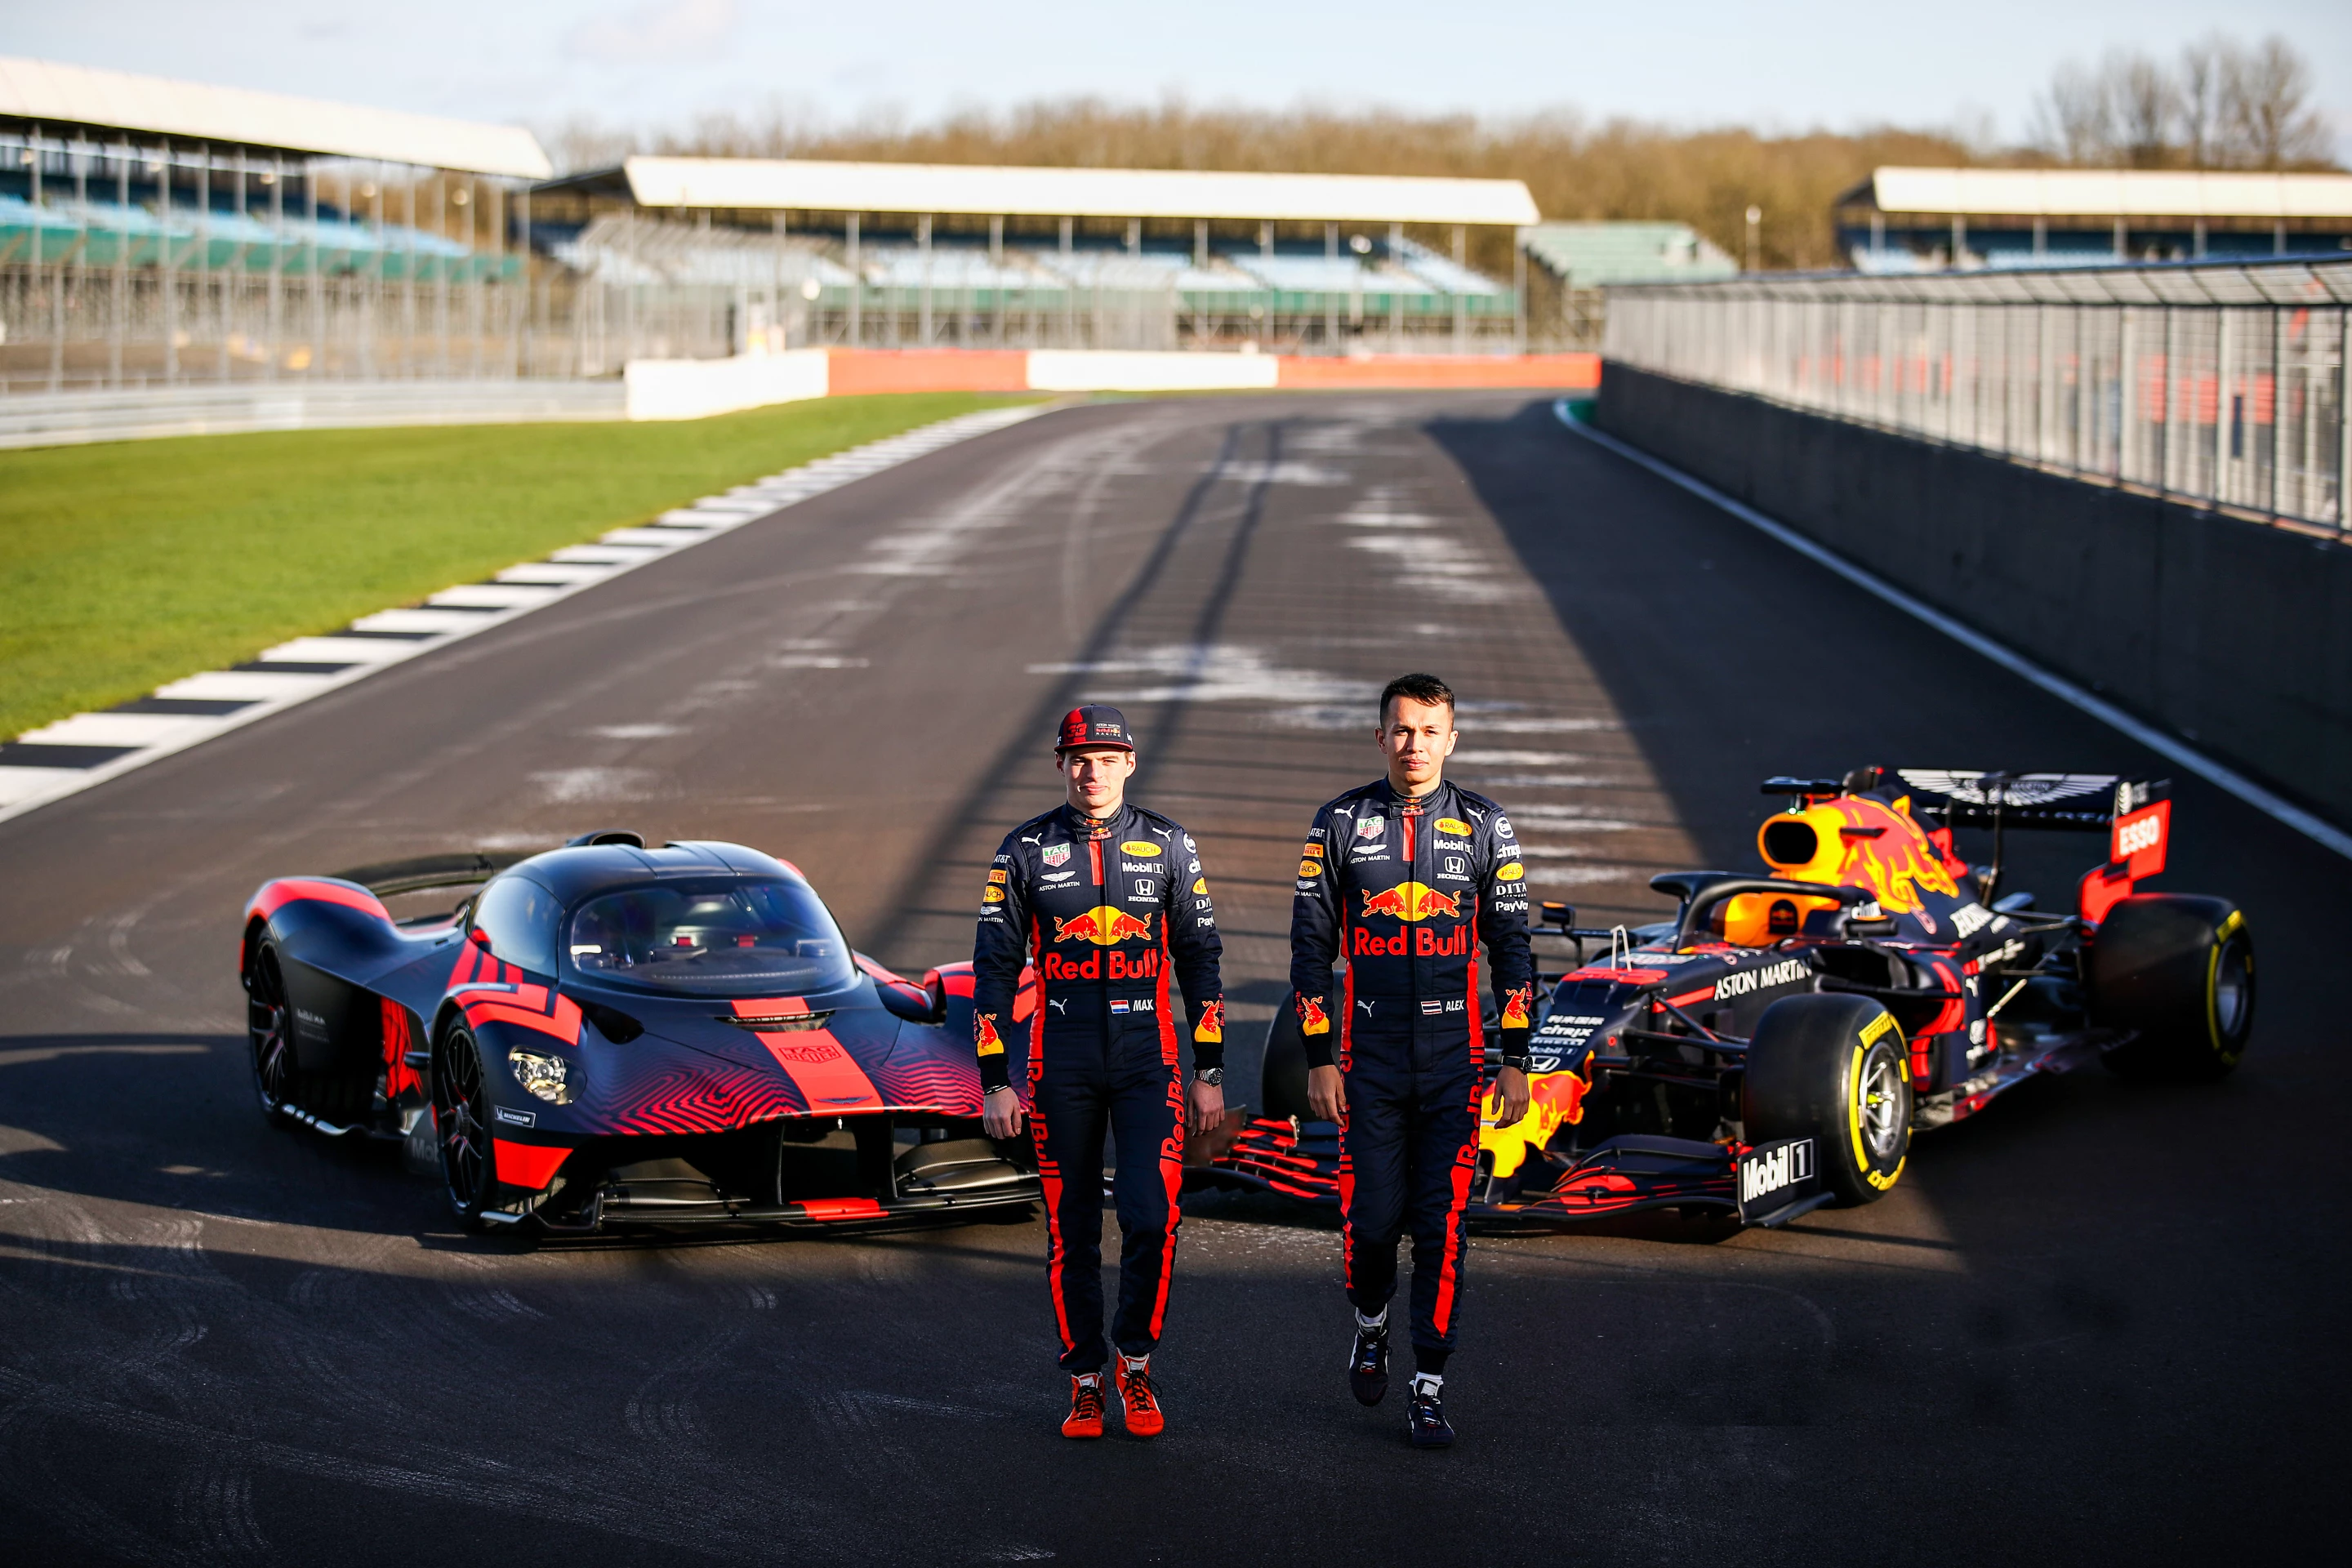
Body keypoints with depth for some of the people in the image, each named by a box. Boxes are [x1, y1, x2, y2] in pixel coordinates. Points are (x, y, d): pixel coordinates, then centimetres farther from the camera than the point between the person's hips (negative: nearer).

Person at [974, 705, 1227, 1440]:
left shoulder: (1170, 846, 4)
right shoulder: (1025, 851, 2)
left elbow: (1199, 959, 8)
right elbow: (994, 967, 4)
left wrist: (1210, 1073, 4)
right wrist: (995, 1081, -2)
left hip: (1148, 1061, 0)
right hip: (1060, 1066, 0)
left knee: (1152, 1217, -12)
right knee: (1071, 1229, 5)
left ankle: (1135, 1357, 10)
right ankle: (1085, 1380, 17)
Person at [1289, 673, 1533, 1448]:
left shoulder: (1485, 826, 3)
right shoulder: (1341, 823, 1)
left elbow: (1511, 945, 6)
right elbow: (1311, 943, 3)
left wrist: (1516, 1060, 2)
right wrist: (1318, 1058, -1)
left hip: (1454, 1056, 0)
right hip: (1368, 1056, 0)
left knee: (1442, 1225, -2)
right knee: (1371, 1216, 0)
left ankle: (1429, 1389, 4)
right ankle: (1371, 1325, 31)